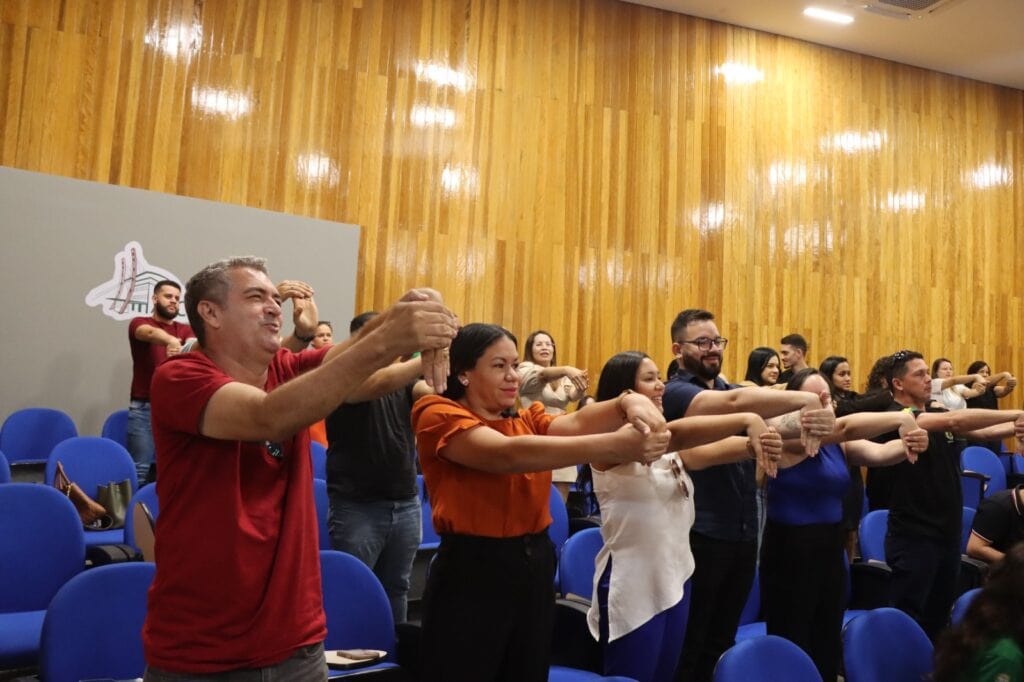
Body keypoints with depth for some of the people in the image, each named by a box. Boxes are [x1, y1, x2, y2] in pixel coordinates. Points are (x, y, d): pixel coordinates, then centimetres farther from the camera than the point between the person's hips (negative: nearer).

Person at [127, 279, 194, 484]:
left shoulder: (186, 330, 14)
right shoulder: (139, 323, 5)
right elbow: (151, 333, -19)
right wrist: (171, 340, -42)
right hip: (144, 408, -2)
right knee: (139, 468, -5)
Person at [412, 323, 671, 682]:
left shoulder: (528, 421, 11)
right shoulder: (439, 415, -9)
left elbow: (577, 423, -9)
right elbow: (508, 454, -26)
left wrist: (627, 403, -31)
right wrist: (614, 445, -34)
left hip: (536, 569, 6)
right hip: (471, 574, -6)